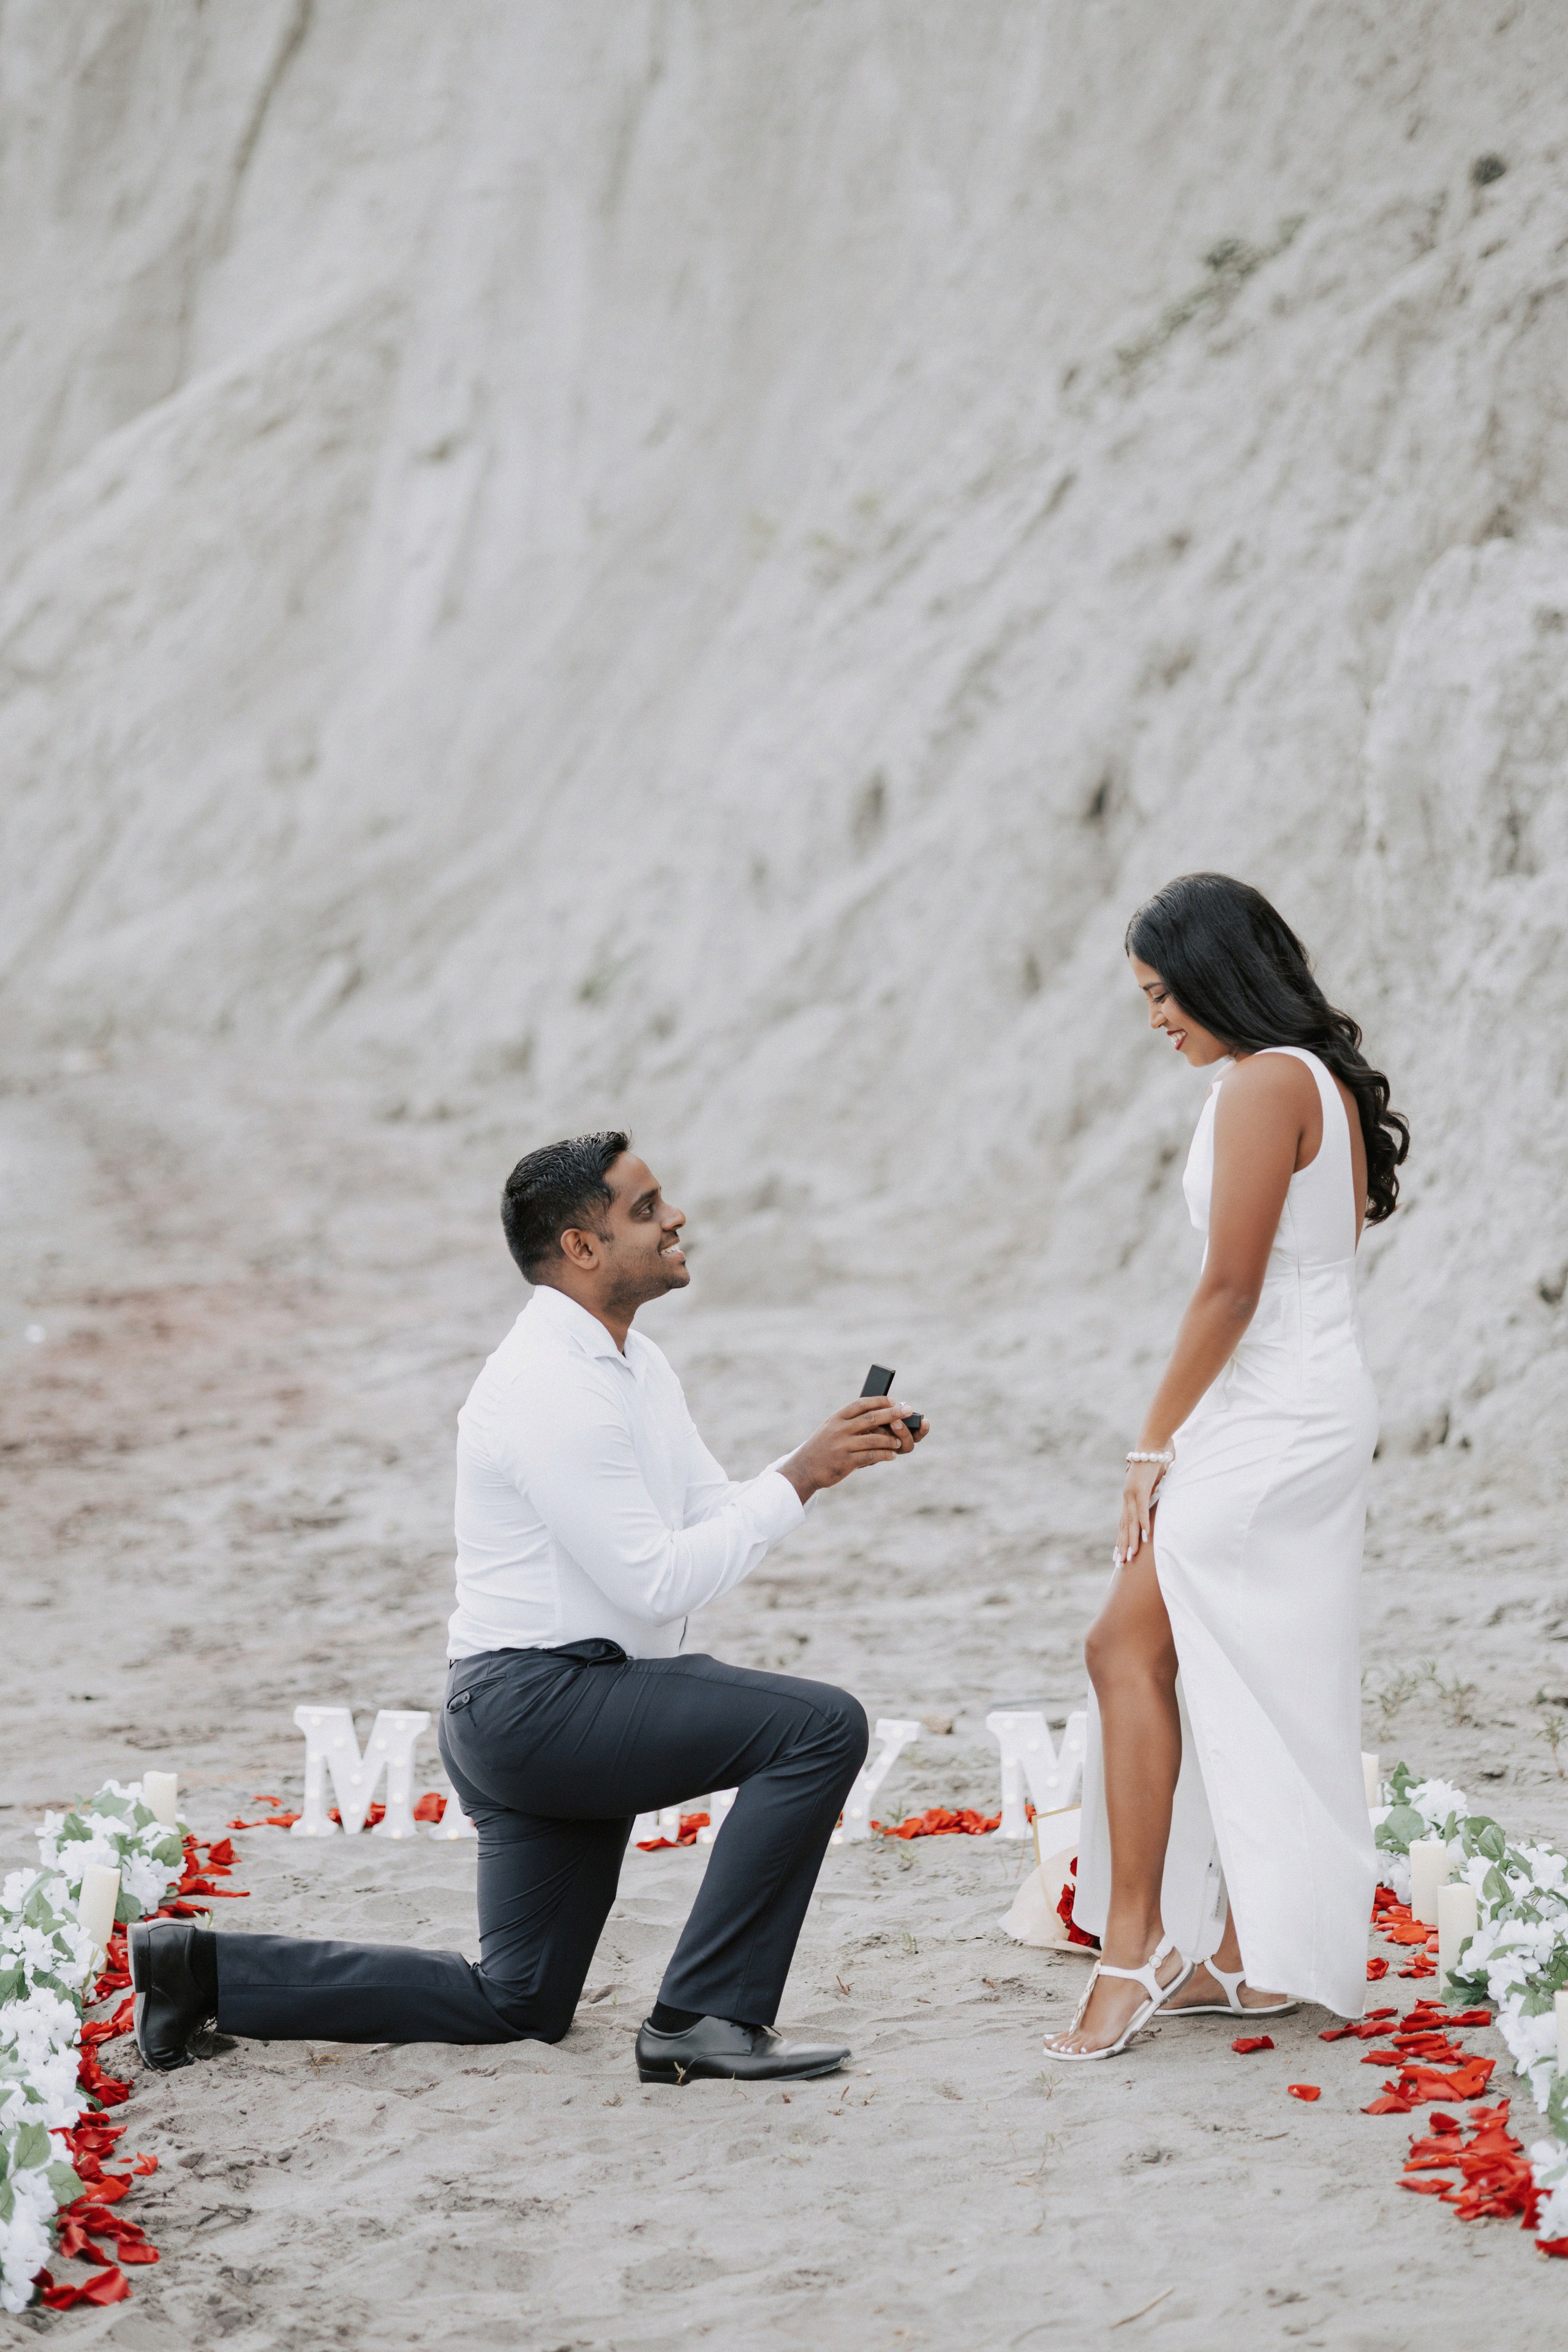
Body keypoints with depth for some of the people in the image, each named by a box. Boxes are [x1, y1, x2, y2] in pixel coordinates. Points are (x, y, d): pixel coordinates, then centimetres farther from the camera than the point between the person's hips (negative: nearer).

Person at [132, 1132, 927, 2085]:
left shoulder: (633, 1363, 13)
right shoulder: (551, 1389, -19)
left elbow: (717, 1519, 13)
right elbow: (658, 1582, -21)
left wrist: (832, 1453, -1)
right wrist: (800, 1479, -17)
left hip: (559, 1717, 10)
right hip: (540, 1697, -10)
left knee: (518, 2005, 17)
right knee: (821, 1724, -21)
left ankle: (208, 1969, 20)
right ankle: (708, 2017, -16)